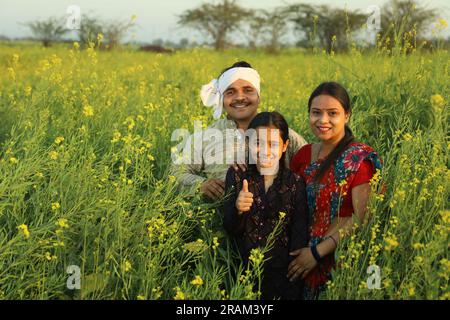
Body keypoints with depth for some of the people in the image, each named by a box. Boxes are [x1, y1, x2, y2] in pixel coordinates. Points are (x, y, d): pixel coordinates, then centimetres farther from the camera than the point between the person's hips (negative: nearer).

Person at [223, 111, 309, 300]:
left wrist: (293, 291, -9)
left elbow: (300, 240, -4)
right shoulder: (236, 175, -1)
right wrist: (238, 209, -25)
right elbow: (230, 229, -2)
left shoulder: (296, 183, -5)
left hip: (281, 274, -1)